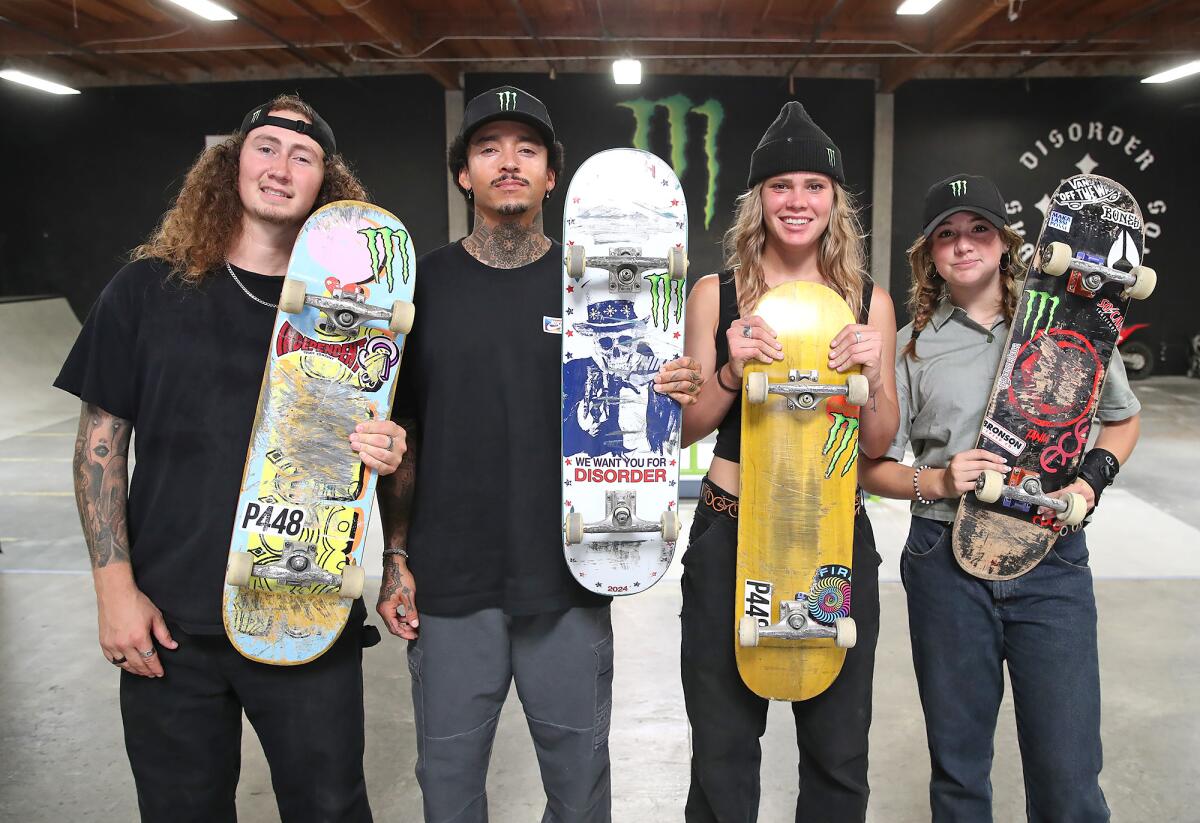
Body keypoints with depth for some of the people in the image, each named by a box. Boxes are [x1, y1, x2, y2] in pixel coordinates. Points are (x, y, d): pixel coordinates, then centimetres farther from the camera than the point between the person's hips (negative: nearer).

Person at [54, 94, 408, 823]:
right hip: (169, 623, 1)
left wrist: (386, 456, -17)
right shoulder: (150, 289, 0)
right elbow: (101, 441, 2)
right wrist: (115, 586, -5)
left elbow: (383, 439, 7)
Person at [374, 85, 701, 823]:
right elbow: (401, 432, 6)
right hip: (450, 584, 1)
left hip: (568, 582, 0)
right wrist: (396, 557, 2)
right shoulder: (425, 284, 3)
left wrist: (669, 395, -16)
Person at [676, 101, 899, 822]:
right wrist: (732, 372, -17)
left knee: (838, 750, 15)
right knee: (724, 744, 11)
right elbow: (684, 429, 1)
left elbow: (879, 444, 5)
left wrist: (870, 377, -15)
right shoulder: (716, 295, -2)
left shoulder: (870, 302, 1)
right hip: (730, 533, -1)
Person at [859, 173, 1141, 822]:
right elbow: (871, 468, 6)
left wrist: (1093, 476, 0)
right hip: (948, 562, 0)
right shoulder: (912, 345, 5)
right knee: (957, 769, 13)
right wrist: (937, 481, -13)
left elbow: (1123, 418, 19)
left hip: (1051, 559, 0)